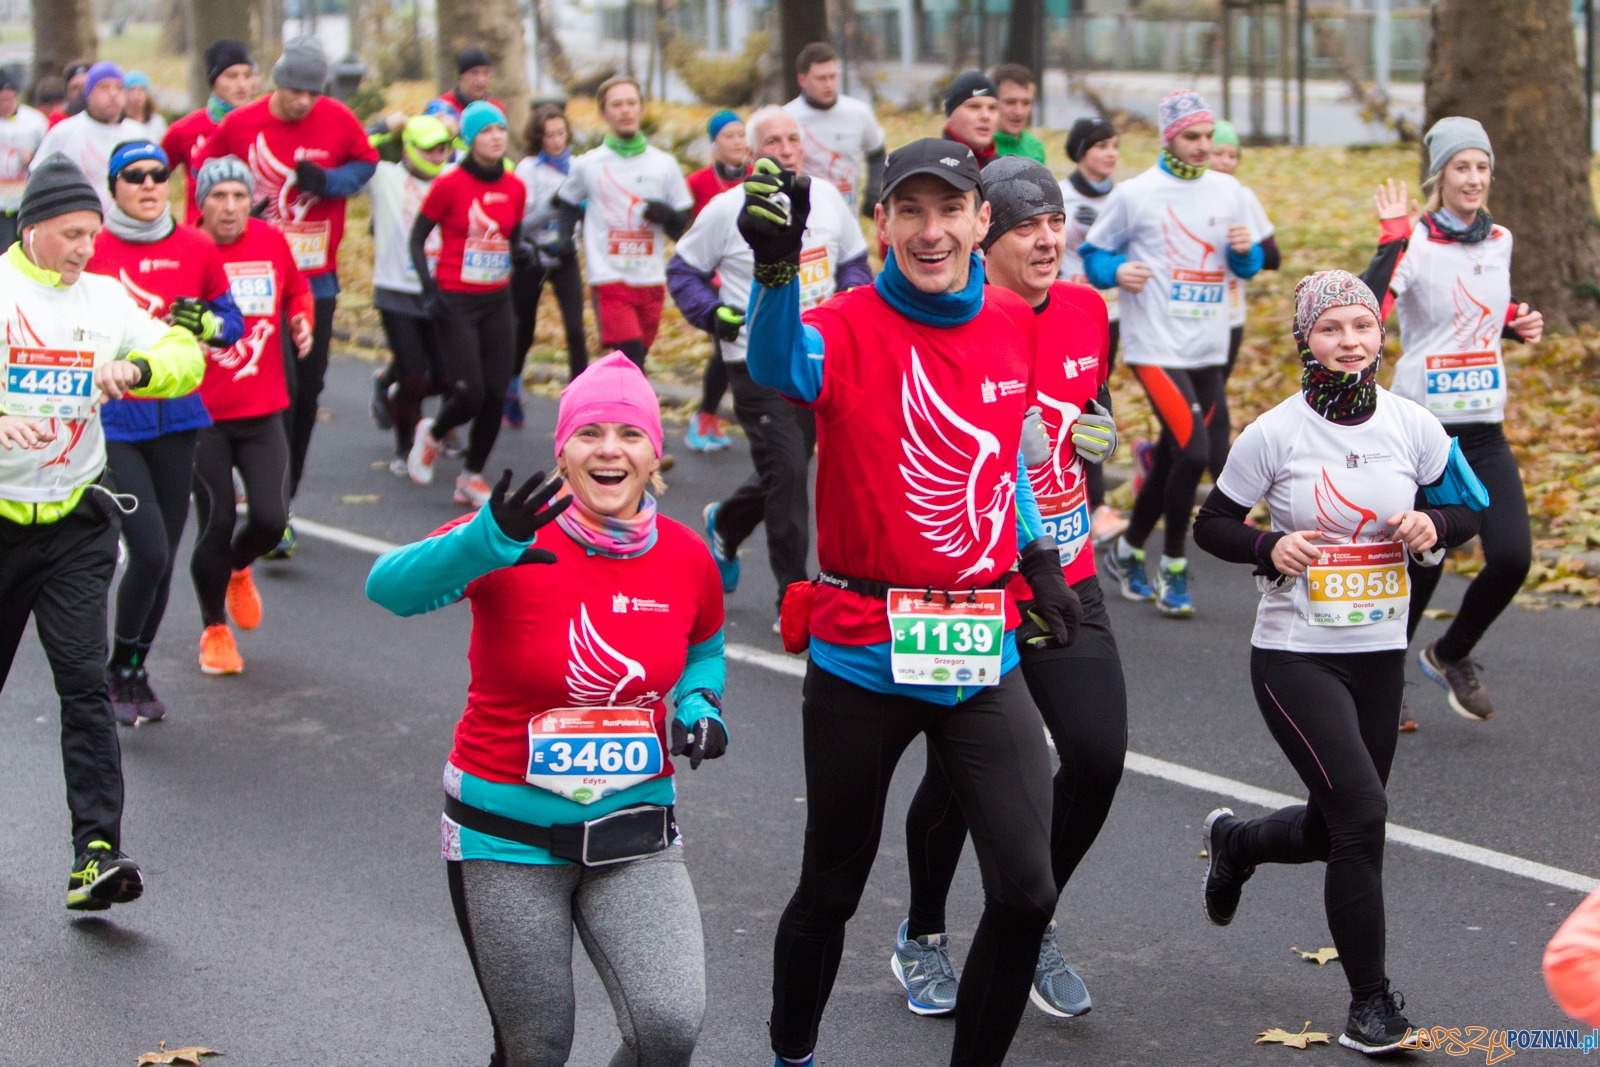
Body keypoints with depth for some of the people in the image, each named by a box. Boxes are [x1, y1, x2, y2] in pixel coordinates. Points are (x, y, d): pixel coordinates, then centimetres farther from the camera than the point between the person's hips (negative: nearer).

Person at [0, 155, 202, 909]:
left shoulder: (105, 299, 6)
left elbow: (186, 359, 5)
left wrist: (136, 368, -16)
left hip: (75, 524, 2)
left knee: (85, 683, -8)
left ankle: (97, 853, -13)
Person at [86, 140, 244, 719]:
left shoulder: (196, 247, 3)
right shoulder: (92, 252, -5)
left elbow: (232, 321, 11)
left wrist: (204, 324, -9)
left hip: (177, 418, 4)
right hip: (114, 422, -4)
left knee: (164, 556, 9)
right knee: (149, 552, -13)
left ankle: (136, 671, 28)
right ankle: (118, 670, 9)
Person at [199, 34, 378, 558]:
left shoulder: (338, 120, -2)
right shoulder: (240, 124, -5)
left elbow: (366, 162, 10)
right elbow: (206, 171, 11)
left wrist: (330, 182, -10)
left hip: (318, 278, 3)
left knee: (308, 393, 7)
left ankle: (283, 500, 22)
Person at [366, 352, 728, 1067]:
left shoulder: (687, 558, -2)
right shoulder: (515, 544, -15)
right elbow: (389, 587, -33)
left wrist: (699, 706, -3)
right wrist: (486, 544, -52)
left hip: (633, 834, 2)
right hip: (507, 837, -2)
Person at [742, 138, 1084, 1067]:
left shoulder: (1013, 323, 5)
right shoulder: (851, 328, -11)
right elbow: (780, 369, -35)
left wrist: (1039, 555, 16)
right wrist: (778, 265, -53)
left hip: (984, 657, 4)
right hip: (862, 658, -3)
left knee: (1027, 893, -4)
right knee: (832, 891, 11)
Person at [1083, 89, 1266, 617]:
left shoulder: (1229, 192, 10)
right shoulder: (1134, 194, -4)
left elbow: (1247, 266, 19)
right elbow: (1093, 254, 3)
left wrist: (1245, 251, -4)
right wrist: (1117, 271, -18)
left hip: (1208, 350, 6)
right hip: (1156, 346, -6)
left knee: (1174, 456, 12)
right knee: (1194, 451, -17)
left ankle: (1128, 551, 32)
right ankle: (1173, 569, -1)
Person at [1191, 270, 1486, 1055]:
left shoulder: (1414, 426, -1)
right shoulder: (1275, 433, -9)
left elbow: (1468, 511, 11)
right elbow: (1211, 525, 0)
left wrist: (1434, 527, -11)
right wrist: (1269, 548, -19)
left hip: (1379, 654, 4)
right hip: (1295, 656, -4)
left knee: (1336, 828, 13)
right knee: (1362, 814, -16)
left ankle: (1235, 842, 47)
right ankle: (1370, 1004, -3)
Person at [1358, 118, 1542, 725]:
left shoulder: (1499, 241, 8)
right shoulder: (1414, 242, -11)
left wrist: (1515, 324, 7)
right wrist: (1393, 235, -30)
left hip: (1484, 430, 5)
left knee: (1512, 557, -7)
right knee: (1421, 567, 0)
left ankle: (1451, 655, 19)